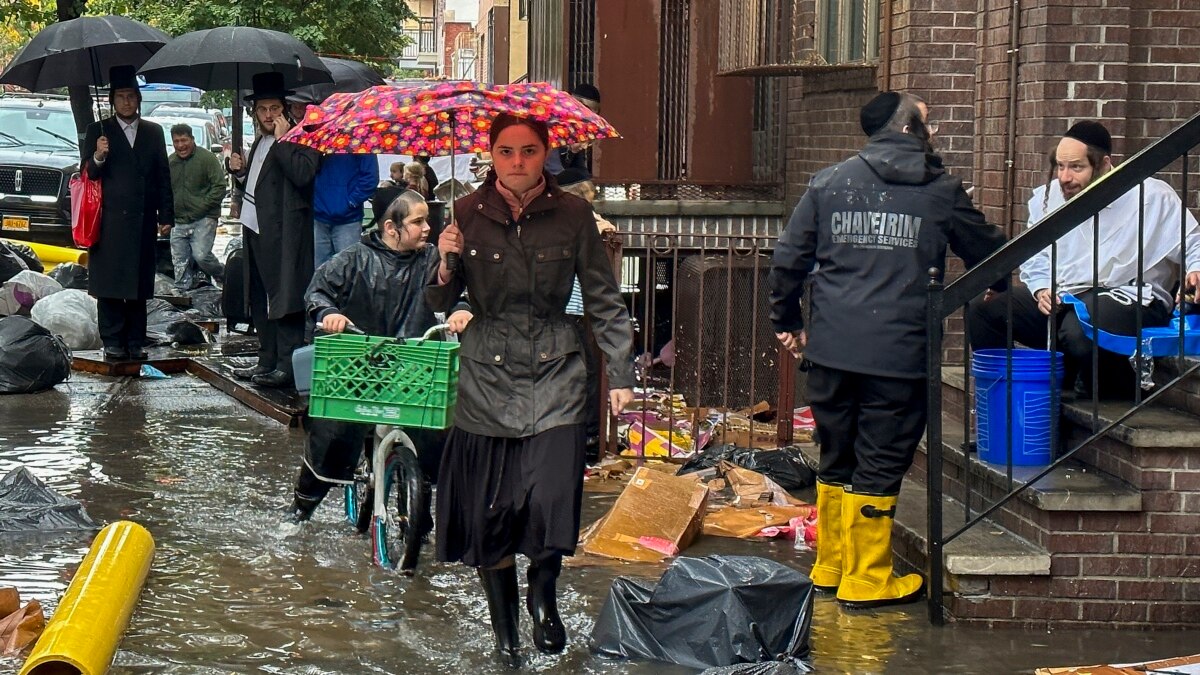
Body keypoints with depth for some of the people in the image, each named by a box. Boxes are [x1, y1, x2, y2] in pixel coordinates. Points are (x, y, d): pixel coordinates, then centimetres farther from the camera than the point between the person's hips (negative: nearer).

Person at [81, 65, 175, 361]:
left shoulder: (153, 132, 14)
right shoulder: (98, 131, 6)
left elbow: (163, 177, 13)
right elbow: (88, 174, 2)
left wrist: (166, 216, 7)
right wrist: (98, 157, -20)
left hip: (143, 222, 3)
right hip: (110, 221, -2)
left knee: (139, 284, 4)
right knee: (109, 284, -4)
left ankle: (136, 342, 9)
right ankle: (112, 342, -1)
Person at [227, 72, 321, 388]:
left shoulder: (299, 139, -6)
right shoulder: (259, 144, 21)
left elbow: (303, 173, -24)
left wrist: (282, 139, -17)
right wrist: (240, 172, 9)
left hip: (284, 233, -10)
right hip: (256, 230, 10)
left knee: (283, 298, -9)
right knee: (260, 300, 13)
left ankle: (287, 366, -8)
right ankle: (267, 361, 21)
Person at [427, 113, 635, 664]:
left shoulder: (572, 214, -1)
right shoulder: (467, 214, 1)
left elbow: (604, 299, 6)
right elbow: (439, 305, 4)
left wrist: (620, 373, 2)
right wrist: (445, 265, -16)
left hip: (555, 372, -1)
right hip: (487, 376, 1)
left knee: (552, 497, -16)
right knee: (489, 511, 4)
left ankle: (543, 592, 13)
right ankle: (503, 625, 22)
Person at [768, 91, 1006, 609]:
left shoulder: (829, 183, 6)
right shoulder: (942, 192, 1)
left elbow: (788, 259, 7)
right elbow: (989, 253, 15)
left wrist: (787, 321, 21)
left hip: (831, 351, 3)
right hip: (900, 353, -3)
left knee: (836, 462, 16)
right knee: (879, 465, 4)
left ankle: (830, 567, 26)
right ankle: (866, 580, 10)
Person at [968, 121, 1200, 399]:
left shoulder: (1152, 196, -4)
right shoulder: (1046, 197, 11)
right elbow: (1035, 259, 21)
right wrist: (1041, 289, 0)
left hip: (1130, 298, -6)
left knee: (1080, 328, -40)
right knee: (982, 312, -9)